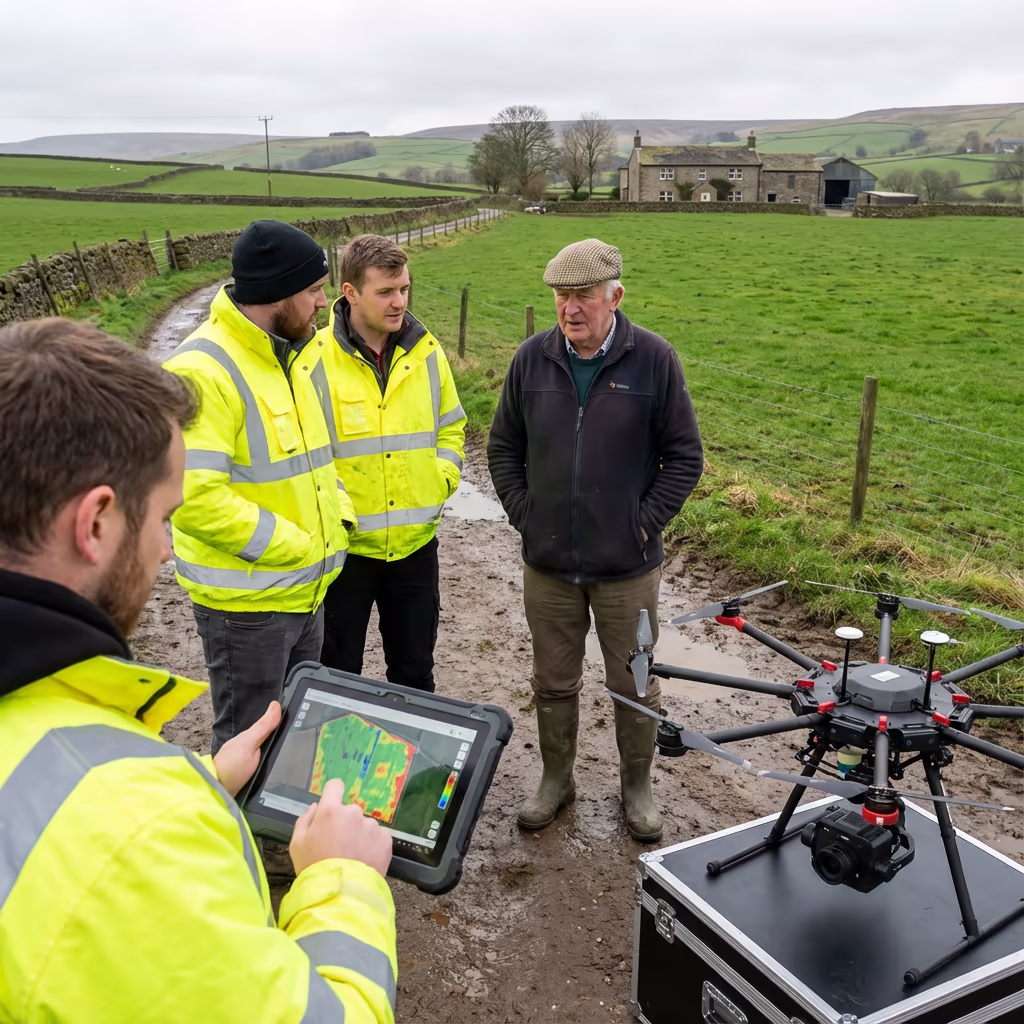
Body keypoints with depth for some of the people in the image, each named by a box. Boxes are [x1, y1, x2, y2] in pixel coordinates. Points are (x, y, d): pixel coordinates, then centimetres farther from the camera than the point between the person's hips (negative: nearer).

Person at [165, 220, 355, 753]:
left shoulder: (300, 354, 7)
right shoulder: (203, 371, -21)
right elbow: (195, 498, -28)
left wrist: (335, 515, 2)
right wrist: (293, 545, -20)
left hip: (306, 588, 8)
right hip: (246, 601, -8)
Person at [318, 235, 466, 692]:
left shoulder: (426, 351, 1)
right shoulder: (317, 357, -13)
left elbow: (451, 427, 14)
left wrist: (441, 480, 0)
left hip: (415, 543, 4)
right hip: (343, 547, -3)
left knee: (415, 669, 19)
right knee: (338, 673, 14)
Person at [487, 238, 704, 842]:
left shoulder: (654, 359, -8)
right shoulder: (533, 358, 0)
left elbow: (685, 456, -3)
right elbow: (504, 447, 10)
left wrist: (645, 524, -7)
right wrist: (524, 515, 1)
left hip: (628, 567, -2)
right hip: (548, 564, 2)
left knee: (636, 686, 12)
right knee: (554, 683, 16)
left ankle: (637, 787, 33)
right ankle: (557, 780, 37)